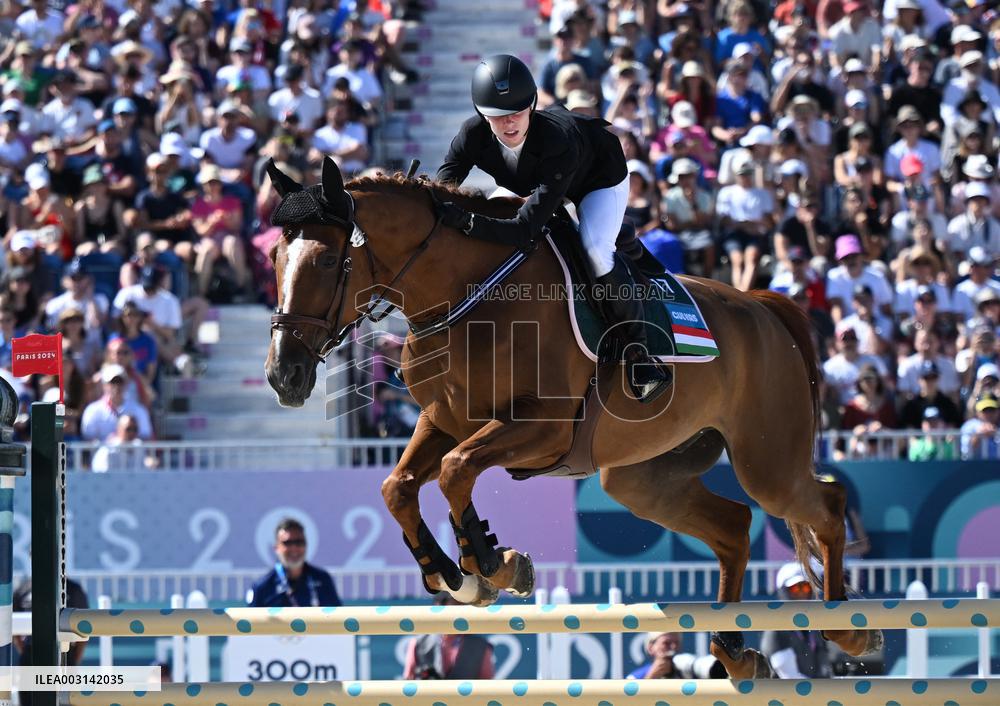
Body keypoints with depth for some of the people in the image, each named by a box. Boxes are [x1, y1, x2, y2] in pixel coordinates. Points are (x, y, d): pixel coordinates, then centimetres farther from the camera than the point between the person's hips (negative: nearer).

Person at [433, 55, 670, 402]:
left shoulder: (559, 145, -46)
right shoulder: (474, 135, -32)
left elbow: (525, 230, -50)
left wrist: (464, 220, -61)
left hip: (599, 178, -6)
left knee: (595, 248, -30)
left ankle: (636, 347, -14)